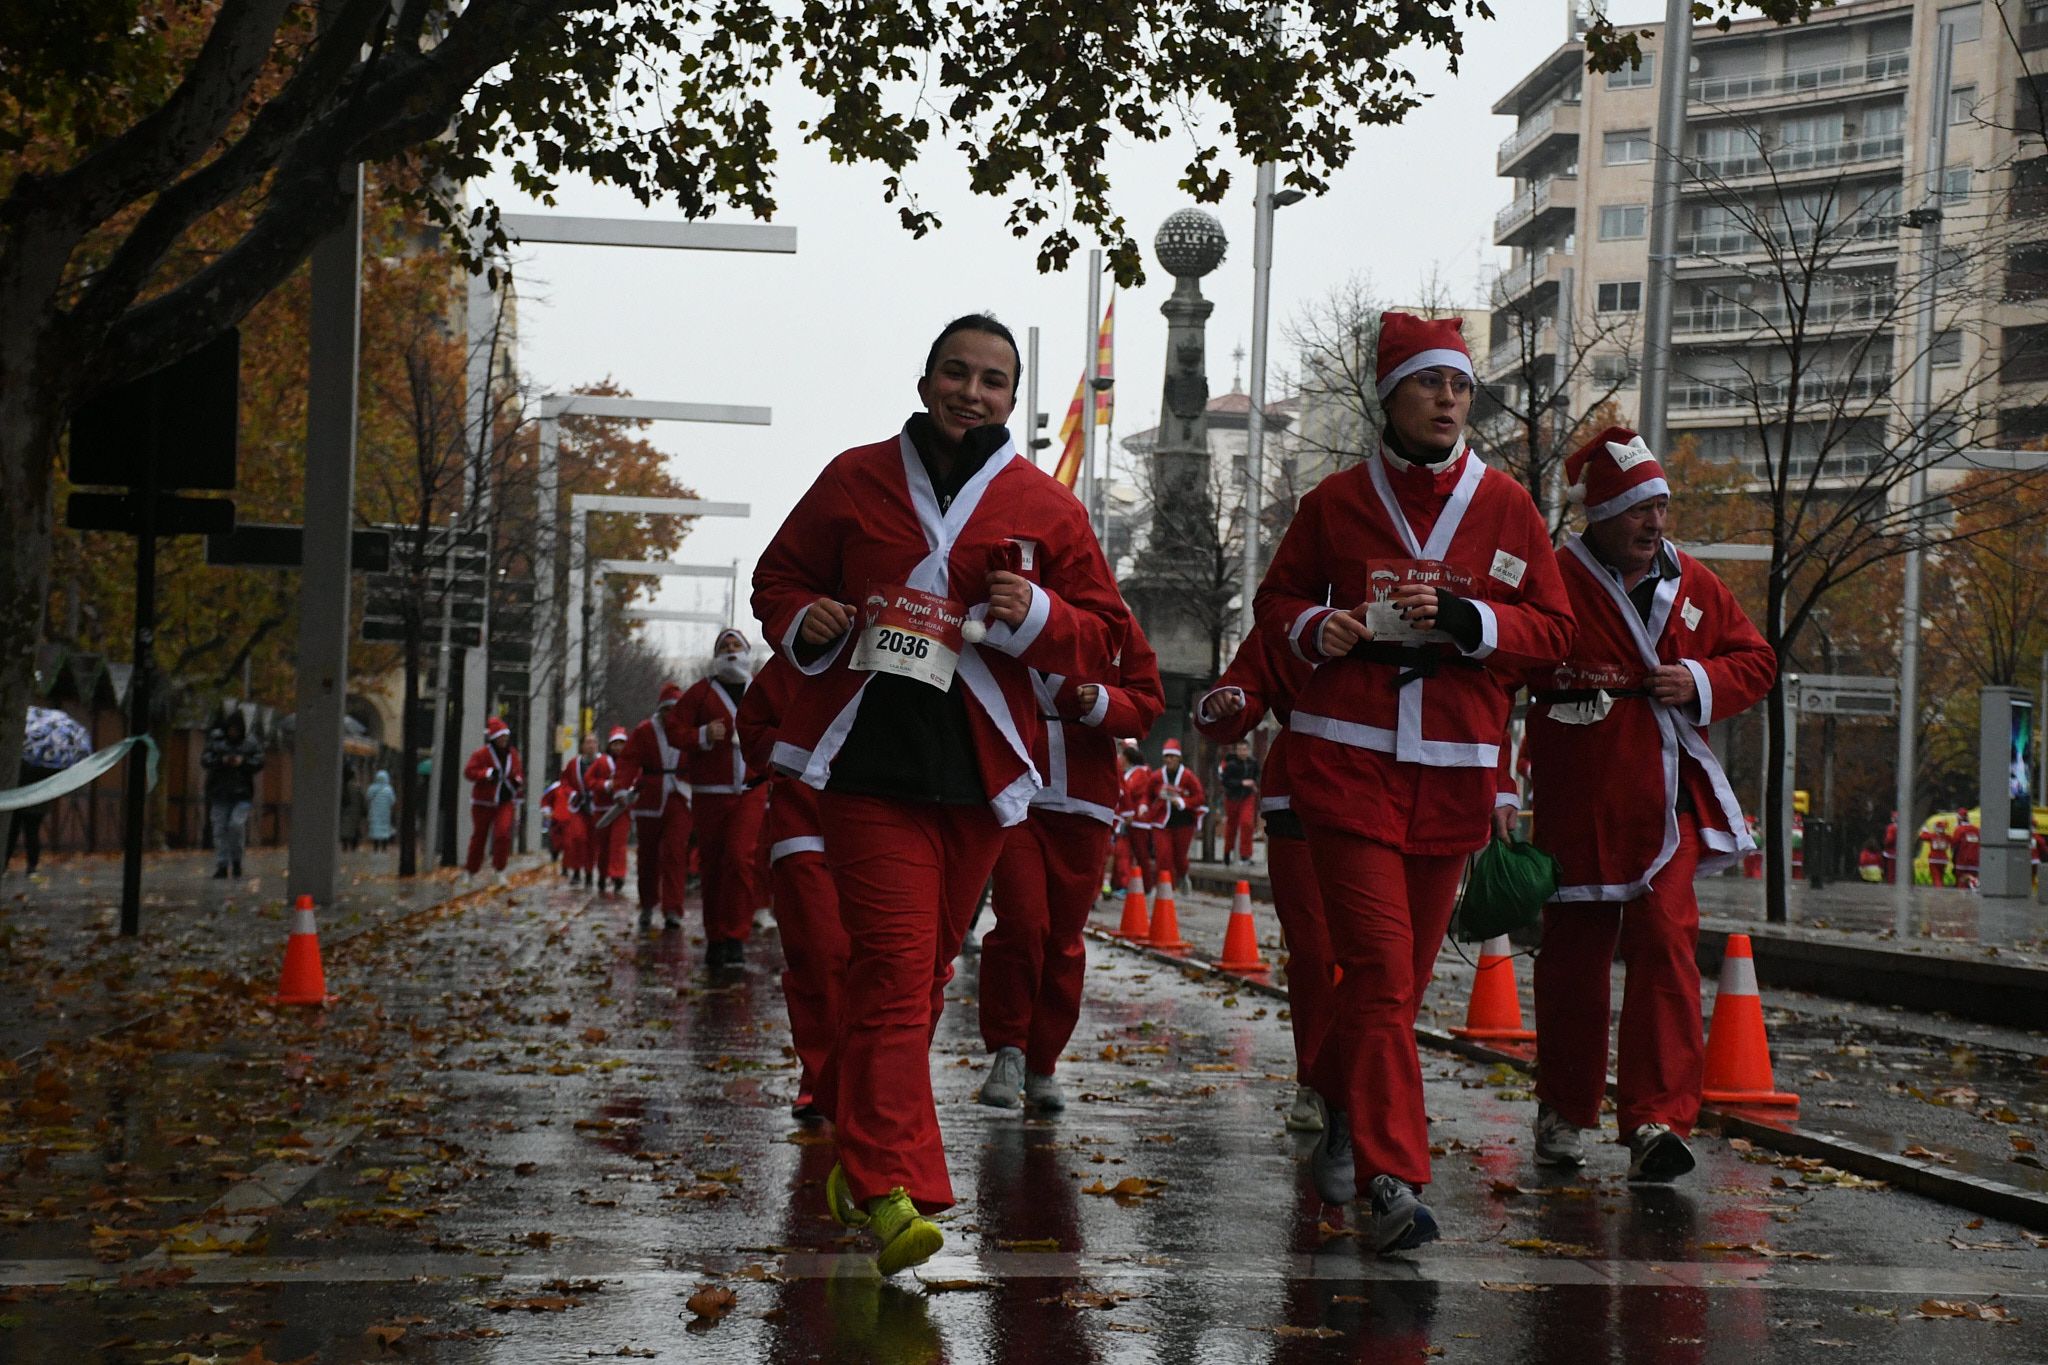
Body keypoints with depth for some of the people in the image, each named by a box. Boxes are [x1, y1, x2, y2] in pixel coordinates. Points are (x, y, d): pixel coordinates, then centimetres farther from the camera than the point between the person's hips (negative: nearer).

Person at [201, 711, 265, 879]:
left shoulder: (250, 742, 4)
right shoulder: (215, 740, 5)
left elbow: (259, 762, 1)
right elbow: (204, 760, -1)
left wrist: (243, 762, -15)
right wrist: (222, 761, -17)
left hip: (241, 794, -1)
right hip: (219, 793, 1)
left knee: (237, 824, -15)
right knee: (220, 828, 0)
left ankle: (236, 860, 4)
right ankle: (221, 866, 5)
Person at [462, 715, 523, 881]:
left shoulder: (512, 754, 5)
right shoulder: (482, 753, -10)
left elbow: (519, 771, 19)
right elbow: (469, 771, -16)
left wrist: (518, 781, -2)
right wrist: (488, 774, -26)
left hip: (505, 802, 2)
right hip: (483, 803, -2)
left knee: (503, 833, -17)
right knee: (479, 836, 8)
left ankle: (498, 869, -5)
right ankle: (471, 869, 26)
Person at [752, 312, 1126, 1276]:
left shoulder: (1046, 509, 9)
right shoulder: (856, 480, 8)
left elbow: (1102, 637, 11)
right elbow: (778, 577, 17)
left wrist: (1035, 615, -10)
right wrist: (801, 622, -6)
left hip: (977, 769, 3)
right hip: (868, 759, -2)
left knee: (923, 972, 10)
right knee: (894, 968, -14)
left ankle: (859, 1154, 27)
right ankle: (892, 1189, -17)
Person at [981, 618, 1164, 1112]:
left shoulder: (1114, 622, 4)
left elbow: (1147, 701, 8)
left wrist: (1104, 703, -12)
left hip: (1084, 810, 2)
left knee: (1064, 938, 7)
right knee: (1020, 922, -15)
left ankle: (1042, 1066, 18)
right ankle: (1008, 1051, -1)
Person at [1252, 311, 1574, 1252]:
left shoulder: (1506, 507, 7)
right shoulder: (1337, 501, 4)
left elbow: (1555, 631, 6)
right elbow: (1276, 598, 17)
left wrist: (1462, 618, -11)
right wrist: (1314, 629, -6)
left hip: (1453, 774, 3)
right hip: (1346, 760, -2)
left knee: (1404, 972, 12)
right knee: (1378, 969, -13)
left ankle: (1347, 1121, 37)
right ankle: (1393, 1177, -15)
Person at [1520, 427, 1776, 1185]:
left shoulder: (1694, 586, 11)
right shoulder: (1555, 582, -3)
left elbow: (1755, 661, 17)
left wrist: (1701, 684, -2)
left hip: (1669, 804, 3)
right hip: (1580, 805, -3)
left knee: (1666, 944, -11)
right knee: (1575, 954, 7)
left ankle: (1655, 1121, -14)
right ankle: (1563, 1112, 23)